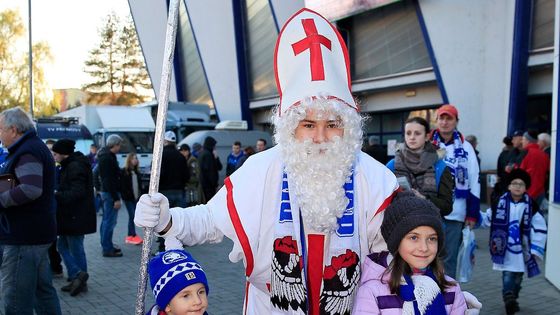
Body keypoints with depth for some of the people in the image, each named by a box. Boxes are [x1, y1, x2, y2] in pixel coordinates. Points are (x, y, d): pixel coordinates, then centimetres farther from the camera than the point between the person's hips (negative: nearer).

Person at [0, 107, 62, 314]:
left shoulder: (27, 151, -15)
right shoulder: (35, 146, 18)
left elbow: (30, 189, -30)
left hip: (23, 237, -11)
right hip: (36, 233, 11)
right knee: (43, 290, 18)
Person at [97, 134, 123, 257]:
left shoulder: (104, 156, 15)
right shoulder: (108, 158, -18)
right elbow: (110, 180, -22)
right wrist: (116, 198, -21)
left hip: (106, 191, 11)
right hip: (111, 193, -11)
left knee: (106, 220, 16)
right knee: (110, 221, -6)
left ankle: (106, 245, 26)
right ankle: (107, 249, -1)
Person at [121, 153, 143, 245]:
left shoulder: (137, 172, 14)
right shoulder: (124, 172, -5)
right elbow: (122, 186, -9)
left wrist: (140, 195, 8)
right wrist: (125, 195, -16)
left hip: (136, 197, 6)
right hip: (128, 198, -6)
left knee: (132, 216, 8)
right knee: (132, 216, -8)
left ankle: (130, 236, 15)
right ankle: (133, 236, -3)